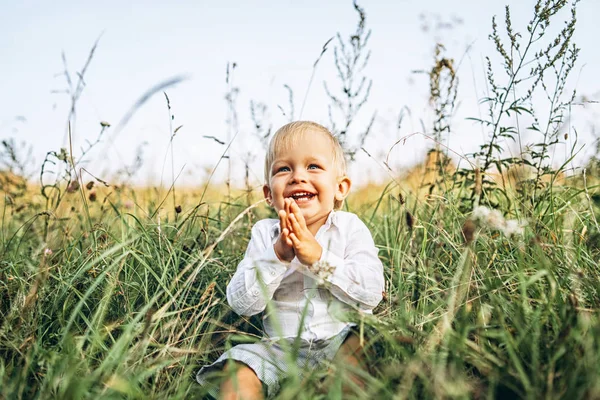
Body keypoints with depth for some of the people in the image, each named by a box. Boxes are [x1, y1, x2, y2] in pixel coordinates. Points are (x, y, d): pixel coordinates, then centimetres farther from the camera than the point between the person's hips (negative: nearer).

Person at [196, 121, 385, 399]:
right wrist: (277, 255, -21)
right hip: (283, 346, 1)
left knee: (361, 348, -30)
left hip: (342, 337, 0)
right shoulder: (264, 233, 1)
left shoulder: (351, 228, -2)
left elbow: (372, 292, -13)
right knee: (236, 373, -21)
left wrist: (318, 257, -22)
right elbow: (241, 303, -7)